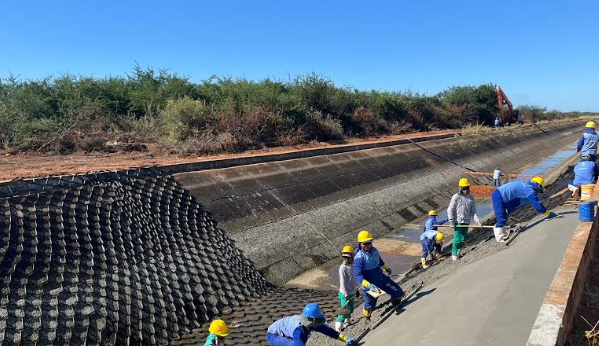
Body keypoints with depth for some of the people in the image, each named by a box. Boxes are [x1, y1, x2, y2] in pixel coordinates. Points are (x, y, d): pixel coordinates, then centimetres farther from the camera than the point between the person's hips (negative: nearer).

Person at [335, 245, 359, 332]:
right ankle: (339, 325, 3)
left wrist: (356, 289, 22)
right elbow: (342, 282, -20)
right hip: (345, 294, -7)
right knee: (345, 310, -9)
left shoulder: (352, 265, 4)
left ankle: (347, 321, 41)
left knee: (350, 309, 20)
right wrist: (346, 294, -21)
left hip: (352, 293, 7)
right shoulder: (343, 267, -18)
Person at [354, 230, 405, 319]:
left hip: (381, 278, 6)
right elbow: (357, 275, -31)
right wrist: (368, 285, -43)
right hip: (370, 284, -6)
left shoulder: (374, 250, -4)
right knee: (369, 305, 7)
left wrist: (386, 268, 35)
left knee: (398, 293, 9)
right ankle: (366, 319, 39)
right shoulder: (359, 257, -26)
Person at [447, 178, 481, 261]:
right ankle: (454, 253, 9)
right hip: (458, 222, -4)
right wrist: (451, 221, -12)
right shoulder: (456, 197, -7)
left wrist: (477, 220, -2)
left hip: (466, 222, 5)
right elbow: (450, 210, -7)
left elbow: (473, 211, 10)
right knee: (457, 238, -5)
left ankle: (459, 251, 30)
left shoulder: (471, 198, 7)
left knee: (463, 238, 10)